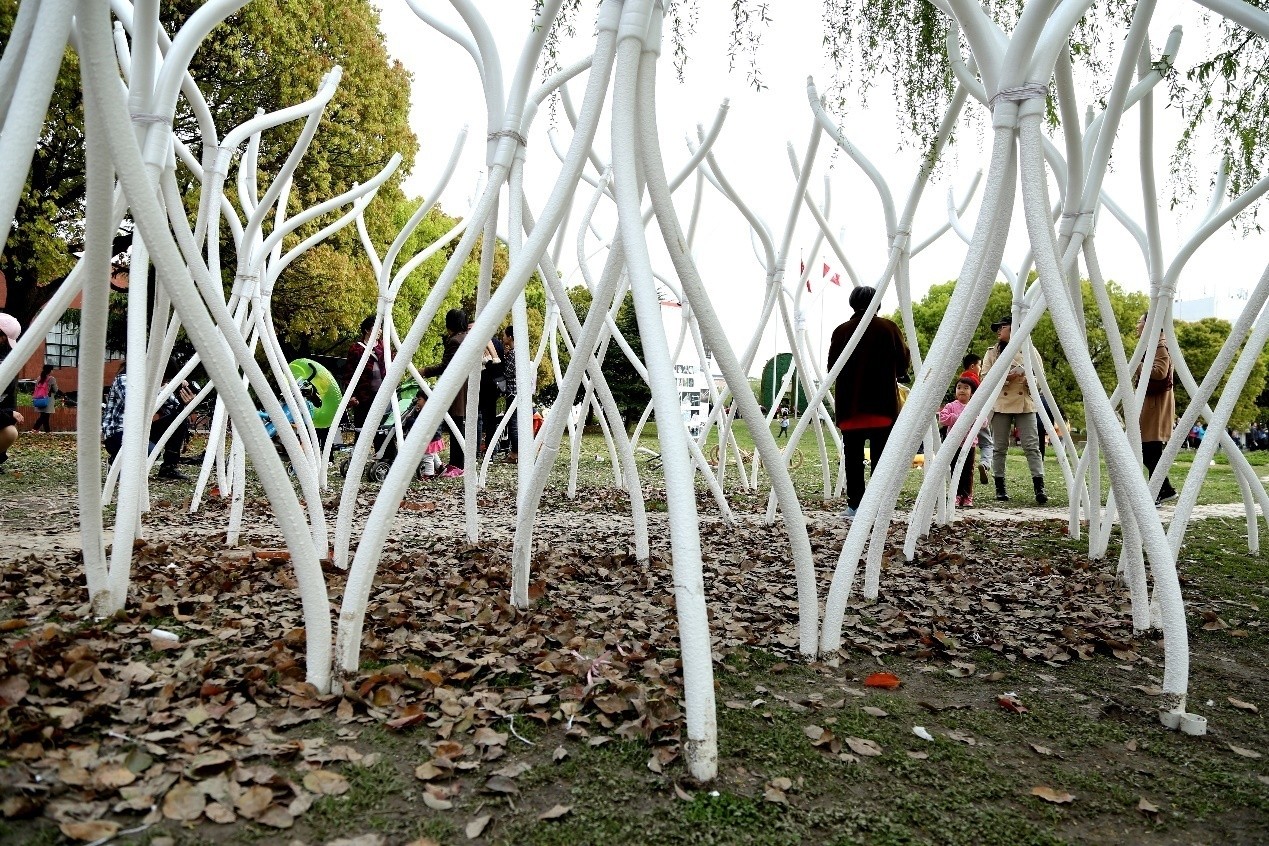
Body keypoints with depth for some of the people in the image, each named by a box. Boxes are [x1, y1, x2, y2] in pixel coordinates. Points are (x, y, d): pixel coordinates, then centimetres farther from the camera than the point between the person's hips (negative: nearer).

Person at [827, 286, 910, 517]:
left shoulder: (841, 331, -1)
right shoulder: (888, 328, -2)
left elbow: (831, 367, 3)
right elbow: (902, 363, 1)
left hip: (849, 405, 1)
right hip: (882, 404, -1)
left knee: (853, 456, 7)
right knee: (880, 455, 3)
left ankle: (854, 504, 8)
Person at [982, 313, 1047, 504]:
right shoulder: (991, 353, 13)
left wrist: (1024, 373, -13)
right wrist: (1007, 376, -13)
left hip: (1025, 404, -1)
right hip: (1000, 404, 1)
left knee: (1032, 446, -7)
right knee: (999, 447, 2)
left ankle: (1039, 487, -9)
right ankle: (1000, 488, 8)